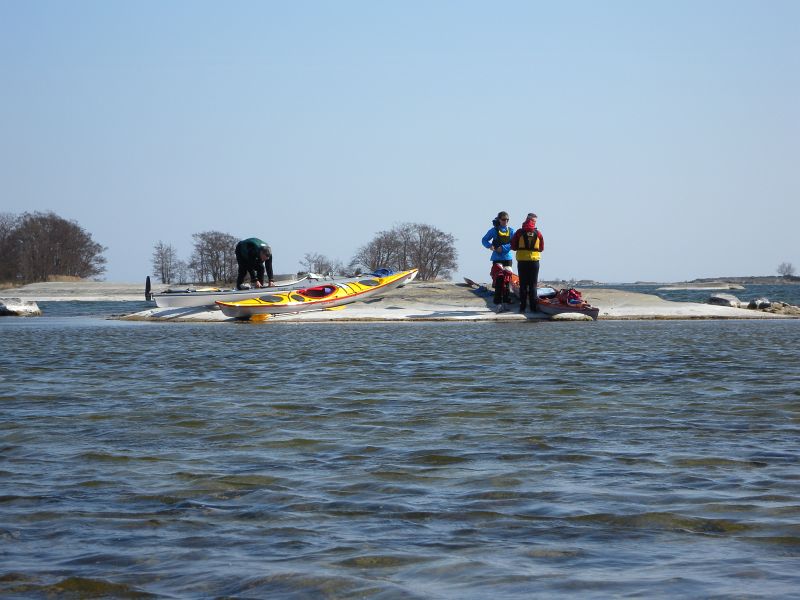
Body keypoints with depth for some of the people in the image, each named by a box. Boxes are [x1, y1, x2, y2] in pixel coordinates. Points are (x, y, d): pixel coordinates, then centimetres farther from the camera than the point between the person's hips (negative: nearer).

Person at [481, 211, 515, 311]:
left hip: (507, 258, 3)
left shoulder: (511, 231, 6)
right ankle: (499, 303, -12)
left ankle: (506, 303, 13)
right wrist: (490, 245, -13)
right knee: (499, 280, -12)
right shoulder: (494, 230, 2)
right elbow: (484, 240, 8)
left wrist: (503, 248, -17)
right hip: (497, 258, -3)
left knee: (506, 280, 6)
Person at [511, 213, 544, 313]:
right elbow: (542, 248, 5)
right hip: (534, 261, 0)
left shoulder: (519, 232, -4)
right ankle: (534, 307, 2)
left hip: (522, 261, 0)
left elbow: (513, 246, -1)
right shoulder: (538, 233, -2)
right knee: (533, 285, 6)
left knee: (523, 284, 5)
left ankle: (522, 307, 2)